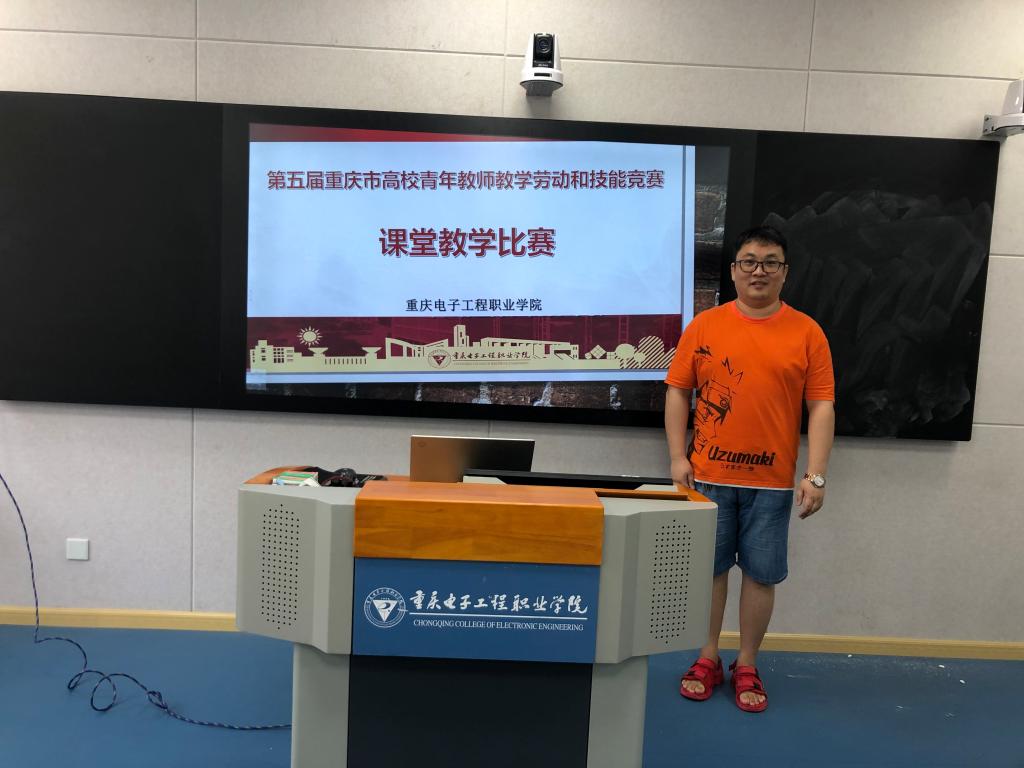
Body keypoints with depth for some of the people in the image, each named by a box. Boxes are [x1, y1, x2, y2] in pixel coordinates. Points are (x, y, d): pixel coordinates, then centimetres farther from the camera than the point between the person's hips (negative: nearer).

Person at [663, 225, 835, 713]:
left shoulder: (806, 332, 1)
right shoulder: (705, 325, 2)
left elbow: (821, 406, 0)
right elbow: (678, 392, 3)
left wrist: (816, 475, -7)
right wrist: (678, 458, -4)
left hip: (773, 481, 0)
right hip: (708, 476, 0)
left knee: (762, 574, 8)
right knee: (709, 568, 10)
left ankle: (747, 667, 26)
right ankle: (708, 660, 27)